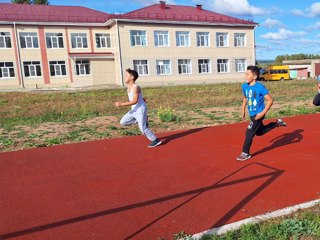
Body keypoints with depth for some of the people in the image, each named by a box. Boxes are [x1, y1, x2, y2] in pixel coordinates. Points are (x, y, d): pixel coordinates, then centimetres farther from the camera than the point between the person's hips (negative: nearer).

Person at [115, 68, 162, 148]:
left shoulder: (135, 87, -20)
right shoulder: (129, 87, 8)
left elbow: (135, 101, -27)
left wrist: (121, 104, -27)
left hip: (140, 110, -9)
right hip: (134, 110, 9)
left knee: (143, 128, -7)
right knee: (123, 122, 8)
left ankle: (155, 140, 8)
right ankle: (143, 120, 12)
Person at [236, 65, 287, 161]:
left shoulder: (260, 87, -21)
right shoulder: (244, 86, -1)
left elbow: (270, 100, -18)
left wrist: (263, 113, -24)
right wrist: (243, 111, 14)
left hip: (258, 114, -8)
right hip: (252, 114, 8)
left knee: (249, 132, -9)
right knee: (259, 132, 22)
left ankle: (245, 153, 6)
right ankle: (277, 123, 39)